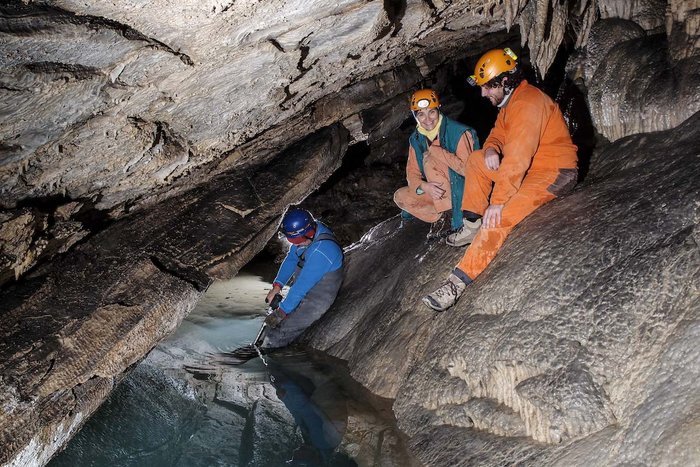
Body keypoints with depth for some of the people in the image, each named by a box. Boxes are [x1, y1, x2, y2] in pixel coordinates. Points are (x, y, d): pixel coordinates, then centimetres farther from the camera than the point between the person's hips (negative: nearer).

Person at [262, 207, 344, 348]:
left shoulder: (321, 252, -34)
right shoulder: (311, 231, -8)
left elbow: (302, 285, -29)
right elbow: (291, 258, 3)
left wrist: (282, 311, -21)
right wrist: (277, 286, -5)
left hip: (316, 300, -9)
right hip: (302, 293, 9)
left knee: (278, 333, -13)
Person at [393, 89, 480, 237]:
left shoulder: (459, 133, -20)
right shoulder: (416, 139, 0)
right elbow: (412, 172, 1)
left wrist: (435, 150, -28)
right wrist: (424, 186, -23)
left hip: (463, 188, -7)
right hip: (437, 190, 7)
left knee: (430, 160, -27)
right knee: (400, 197, -2)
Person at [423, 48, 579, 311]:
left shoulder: (528, 103, -22)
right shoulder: (510, 100, 10)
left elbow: (517, 158, -30)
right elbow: (499, 133, 16)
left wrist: (498, 201, -32)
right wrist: (491, 149, -10)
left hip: (556, 173, -10)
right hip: (531, 167, 10)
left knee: (500, 216, -28)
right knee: (476, 160, 6)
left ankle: (459, 282, -33)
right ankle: (473, 225, 2)